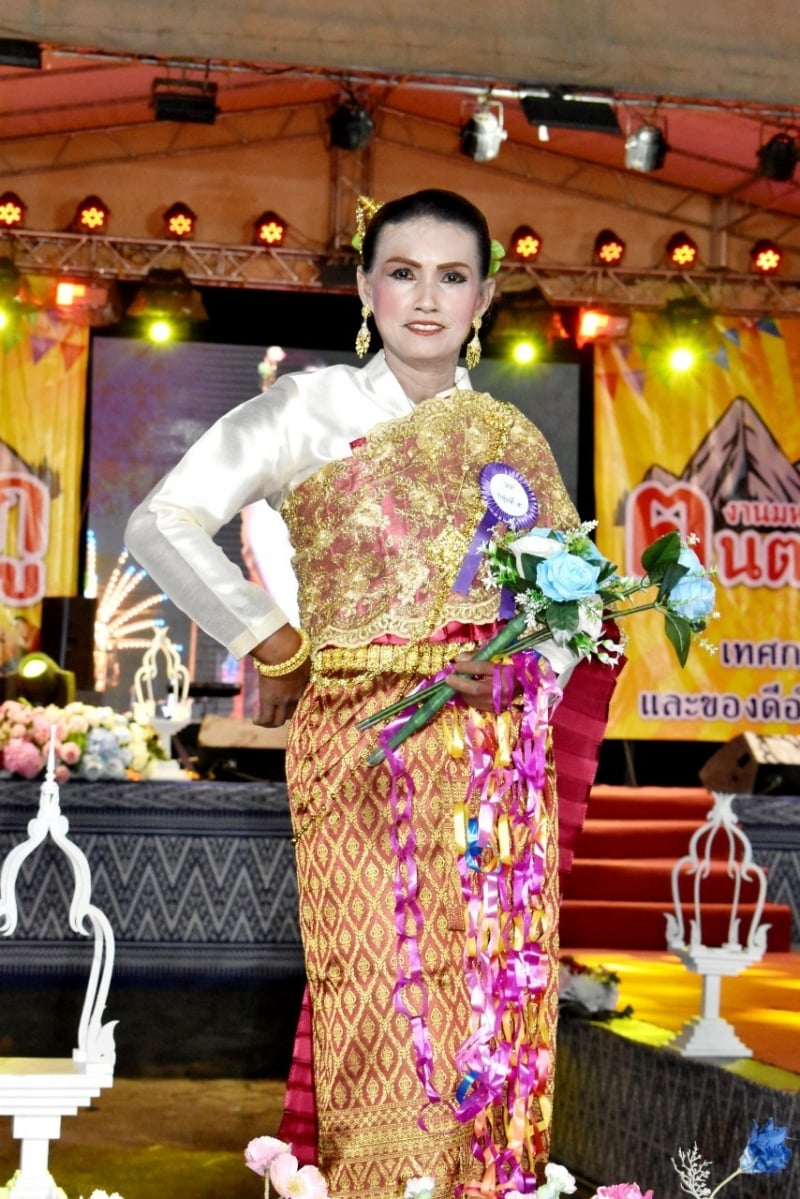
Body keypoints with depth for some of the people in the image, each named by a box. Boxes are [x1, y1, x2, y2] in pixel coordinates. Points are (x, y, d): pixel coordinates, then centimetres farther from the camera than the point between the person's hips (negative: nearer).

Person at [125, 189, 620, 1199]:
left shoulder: (510, 437, 15)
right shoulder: (310, 408, 3)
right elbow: (161, 525, -4)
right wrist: (274, 647, -4)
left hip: (497, 757, 4)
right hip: (364, 754, -4)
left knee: (494, 995, 3)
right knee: (382, 993, -7)